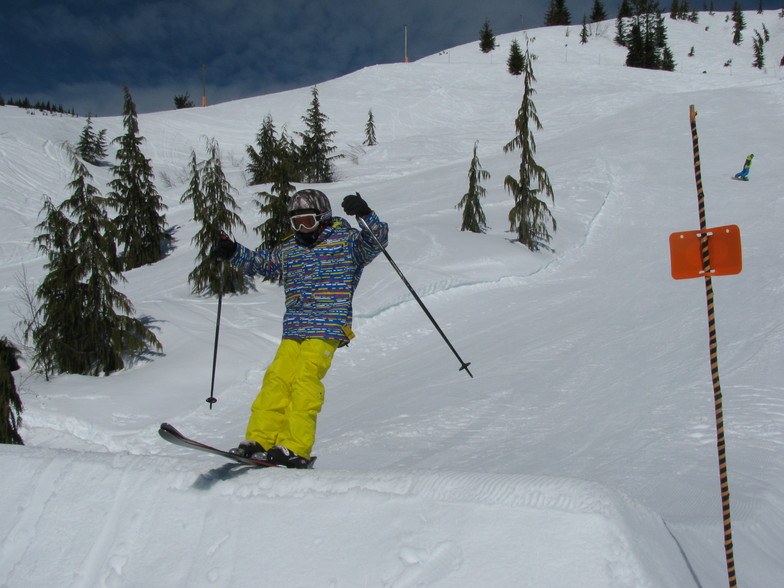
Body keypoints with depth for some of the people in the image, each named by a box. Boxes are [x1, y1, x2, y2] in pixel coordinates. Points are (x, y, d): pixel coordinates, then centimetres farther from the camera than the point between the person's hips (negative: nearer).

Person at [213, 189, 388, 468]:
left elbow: (377, 240, -9)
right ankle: (260, 440, -5)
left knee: (305, 379, -18)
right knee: (277, 379, -7)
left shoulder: (346, 241, 5)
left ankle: (296, 448, -21)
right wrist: (233, 252, 20)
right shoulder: (288, 249, 21)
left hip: (327, 329, -6)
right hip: (293, 330, 6)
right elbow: (261, 262, 34)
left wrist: (366, 215, -25)